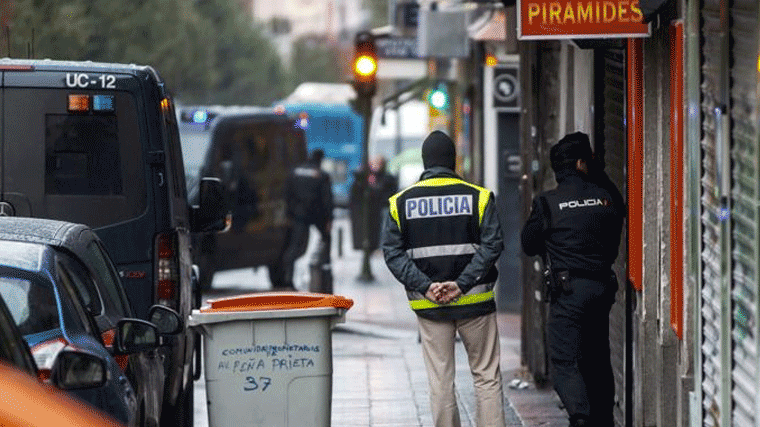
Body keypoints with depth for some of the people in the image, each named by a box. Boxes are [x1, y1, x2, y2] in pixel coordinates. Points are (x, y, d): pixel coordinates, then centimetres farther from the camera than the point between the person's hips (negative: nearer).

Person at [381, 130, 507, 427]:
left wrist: (425, 287, -10)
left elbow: (393, 252, -4)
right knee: (487, 377, 6)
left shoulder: (401, 202, 2)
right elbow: (492, 245, -11)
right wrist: (462, 284, -14)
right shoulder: (478, 197, -3)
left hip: (429, 305, 1)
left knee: (440, 381, 6)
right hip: (475, 302, -1)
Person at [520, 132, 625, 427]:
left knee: (565, 363, -6)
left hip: (568, 289, -4)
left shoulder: (547, 203, -6)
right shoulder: (606, 196, 2)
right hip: (602, 287, 4)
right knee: (598, 360, 16)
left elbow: (528, 245, 5)